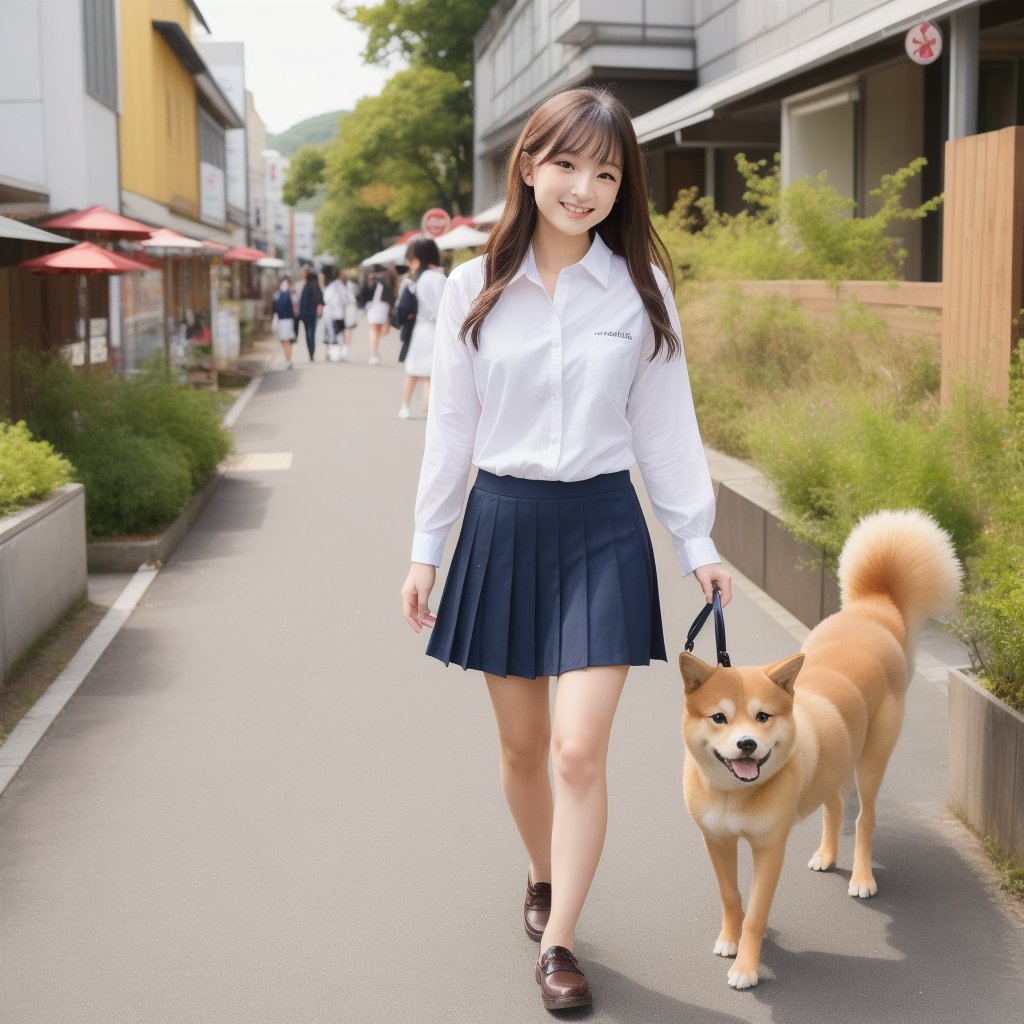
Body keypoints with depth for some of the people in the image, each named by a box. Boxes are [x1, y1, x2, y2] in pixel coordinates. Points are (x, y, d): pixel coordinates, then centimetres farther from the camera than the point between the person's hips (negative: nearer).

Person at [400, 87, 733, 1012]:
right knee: (522, 743, 12)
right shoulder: (476, 289, -1)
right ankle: (542, 875, 39)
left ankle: (558, 943, 6)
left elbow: (665, 423, 4)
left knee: (581, 748, -8)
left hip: (602, 526, -1)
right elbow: (450, 424, 5)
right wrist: (427, 548, 6)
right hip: (503, 521, 1)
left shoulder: (641, 288, -1)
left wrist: (697, 542, 3)